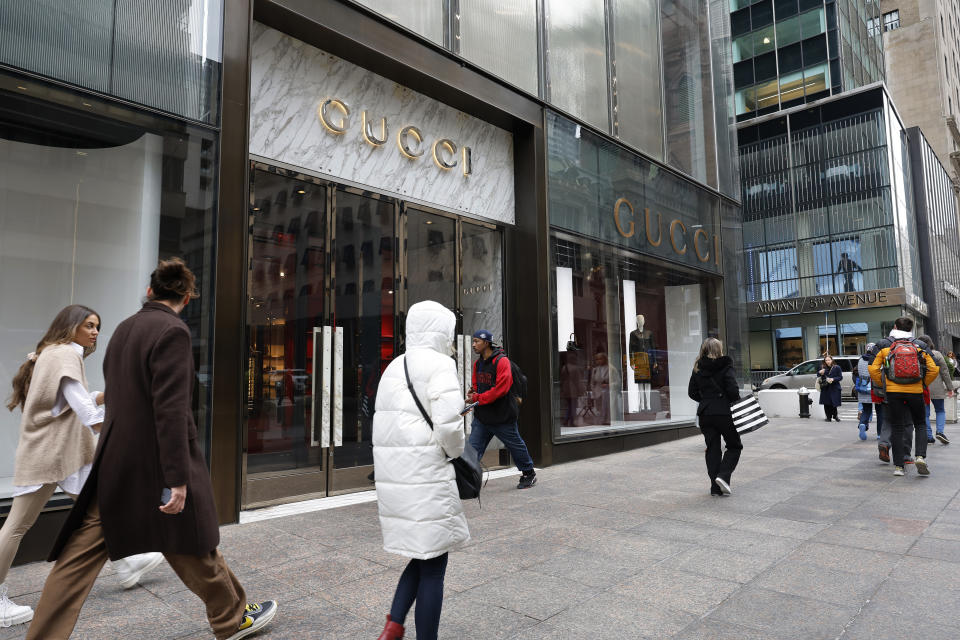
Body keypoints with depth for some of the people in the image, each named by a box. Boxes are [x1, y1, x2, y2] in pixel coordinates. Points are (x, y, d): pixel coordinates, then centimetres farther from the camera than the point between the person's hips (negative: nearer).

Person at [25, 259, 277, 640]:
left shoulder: (122, 329, 9)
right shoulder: (173, 331, -17)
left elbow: (116, 395, 17)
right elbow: (171, 410, -23)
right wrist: (179, 479, -22)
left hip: (115, 465, 7)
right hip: (156, 463, -7)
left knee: (80, 556, 12)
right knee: (194, 548, 10)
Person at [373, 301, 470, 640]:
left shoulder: (393, 367, 14)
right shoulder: (439, 364, -10)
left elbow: (384, 425, 13)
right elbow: (449, 424, -21)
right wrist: (456, 452, -1)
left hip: (393, 477, 8)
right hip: (426, 477, -8)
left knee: (422, 557, 21)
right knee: (433, 565, 7)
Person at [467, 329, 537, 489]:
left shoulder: (501, 361, -16)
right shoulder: (477, 364, 9)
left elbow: (501, 388, -23)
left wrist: (477, 398, -21)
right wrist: (473, 393, -2)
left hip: (502, 415, -6)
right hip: (481, 415, 6)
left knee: (515, 445, 11)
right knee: (473, 448, 0)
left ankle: (529, 474, 31)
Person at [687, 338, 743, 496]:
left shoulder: (698, 369, 5)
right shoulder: (725, 367, -8)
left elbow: (692, 392, 7)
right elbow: (733, 391, -15)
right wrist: (736, 404, 4)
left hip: (705, 414, 4)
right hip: (723, 413, -4)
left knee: (712, 448, 12)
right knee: (734, 446, 13)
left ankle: (715, 487, 12)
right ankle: (723, 476, -5)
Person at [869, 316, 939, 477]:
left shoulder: (885, 347, 2)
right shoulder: (920, 347, 6)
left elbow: (873, 370, -4)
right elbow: (934, 369, 0)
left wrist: (881, 385, 9)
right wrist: (924, 384, 12)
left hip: (893, 392, -1)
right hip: (915, 392, 1)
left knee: (897, 428, 4)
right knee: (920, 424, 17)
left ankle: (898, 466, 3)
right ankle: (920, 457, -3)